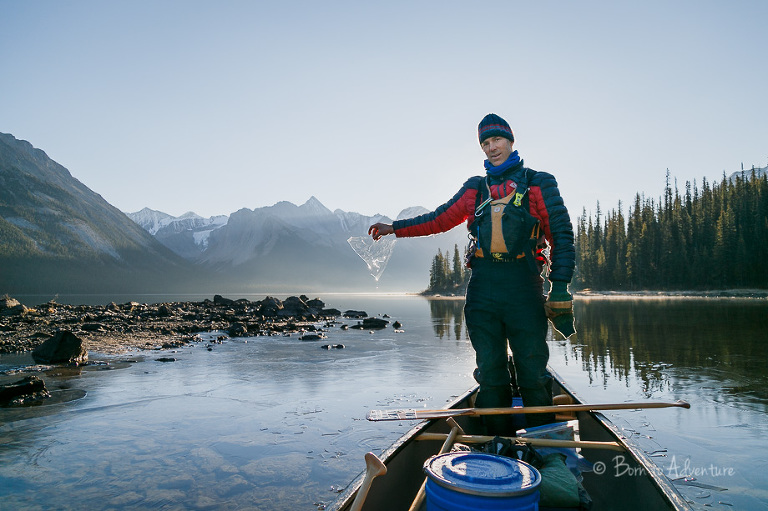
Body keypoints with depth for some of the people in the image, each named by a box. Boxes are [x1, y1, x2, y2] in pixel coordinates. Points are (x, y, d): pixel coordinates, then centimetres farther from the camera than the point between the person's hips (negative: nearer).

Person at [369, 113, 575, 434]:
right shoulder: (475, 188, 19)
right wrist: (394, 228, 17)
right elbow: (440, 219, 22)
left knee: (533, 374, -2)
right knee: (490, 372, 5)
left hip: (523, 287, -3)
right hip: (482, 287, 3)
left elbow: (561, 235, 4)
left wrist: (559, 285, -6)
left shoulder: (539, 184, 10)